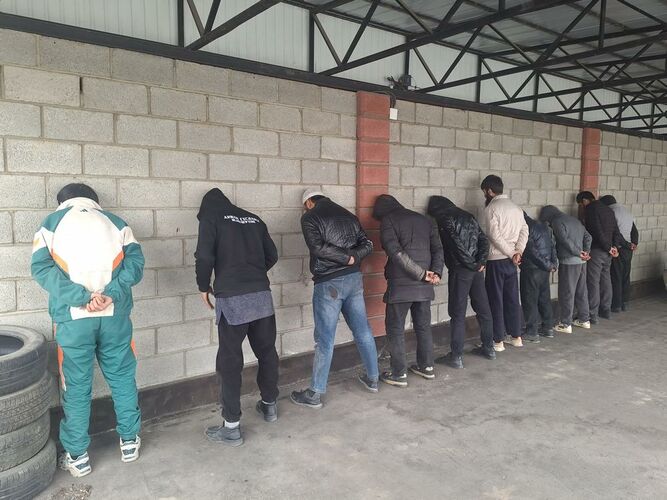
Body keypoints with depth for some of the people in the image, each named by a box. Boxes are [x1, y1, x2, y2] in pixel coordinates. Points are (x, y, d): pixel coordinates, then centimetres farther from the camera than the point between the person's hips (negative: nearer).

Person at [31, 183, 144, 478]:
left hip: (72, 318, -1)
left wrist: (82, 297, -14)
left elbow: (42, 268, -6)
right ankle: (129, 442, 26)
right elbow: (135, 261, -4)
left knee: (76, 387, 9)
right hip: (114, 316, 1)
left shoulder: (52, 223, 7)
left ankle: (77, 456, 20)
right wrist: (111, 294, -14)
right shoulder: (115, 223, 9)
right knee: (122, 378, 14)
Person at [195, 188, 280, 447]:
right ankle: (269, 405, 36)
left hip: (231, 299, -5)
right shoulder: (253, 219, 17)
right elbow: (272, 255, 16)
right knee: (266, 351, 19)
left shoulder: (210, 219, 3)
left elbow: (204, 257, -9)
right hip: (262, 294, 5)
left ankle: (231, 428, 8)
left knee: (230, 361, 2)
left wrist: (204, 287, 6)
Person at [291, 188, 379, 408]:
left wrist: (346, 258, -10)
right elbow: (367, 244, 8)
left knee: (325, 339, -1)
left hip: (329, 283, -6)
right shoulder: (348, 215, 14)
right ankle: (372, 379, 28)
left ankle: (315, 393, 9)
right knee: (363, 331, 15)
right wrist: (351, 257, -4)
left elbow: (318, 247, -17)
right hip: (354, 278, 6)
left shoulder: (309, 217, -4)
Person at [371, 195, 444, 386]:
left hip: (401, 284, -6)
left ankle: (399, 374, 10)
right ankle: (427, 367, 29)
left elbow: (395, 251, -16)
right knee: (423, 326, 18)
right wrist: (435, 272, -5)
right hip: (424, 285, 6)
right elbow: (438, 248, 7)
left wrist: (422, 274, -14)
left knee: (395, 329, 6)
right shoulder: (423, 219, 17)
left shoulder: (387, 220, -2)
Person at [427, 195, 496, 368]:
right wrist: (481, 262, 0)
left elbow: (456, 244, -16)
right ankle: (488, 348, 26)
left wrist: (471, 265, -8)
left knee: (457, 313, -3)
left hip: (460, 270, -7)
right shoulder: (468, 216, 15)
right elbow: (484, 240, 8)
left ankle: (456, 356, 0)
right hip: (476, 269, 7)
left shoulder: (444, 220, -7)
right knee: (483, 309, 15)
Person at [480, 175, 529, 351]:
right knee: (512, 298, 14)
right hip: (511, 260, 7)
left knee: (496, 300, 0)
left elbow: (495, 236, -19)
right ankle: (516, 337, 21)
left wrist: (512, 254, -11)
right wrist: (518, 252, -7)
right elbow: (524, 231, 2)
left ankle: (498, 341, 5)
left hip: (496, 260, -7)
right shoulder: (516, 207, 12)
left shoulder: (491, 208, -11)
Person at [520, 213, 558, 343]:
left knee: (530, 300, -2)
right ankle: (547, 328, 23)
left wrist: (548, 265, -11)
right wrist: (553, 264, 7)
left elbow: (532, 251, -18)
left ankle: (532, 332, 0)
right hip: (545, 269, 8)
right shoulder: (544, 227, 13)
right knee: (545, 298, 16)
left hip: (531, 269, -8)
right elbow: (553, 245, 11)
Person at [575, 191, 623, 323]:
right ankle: (606, 311, 25)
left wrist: (609, 248, -12)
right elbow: (616, 230, 13)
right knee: (606, 279, 16)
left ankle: (593, 315, -3)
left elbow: (597, 230, -19)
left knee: (593, 282, -4)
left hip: (596, 251, -8)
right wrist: (615, 246, 4)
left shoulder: (590, 209, -10)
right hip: (607, 252, 8)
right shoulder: (607, 209, 16)